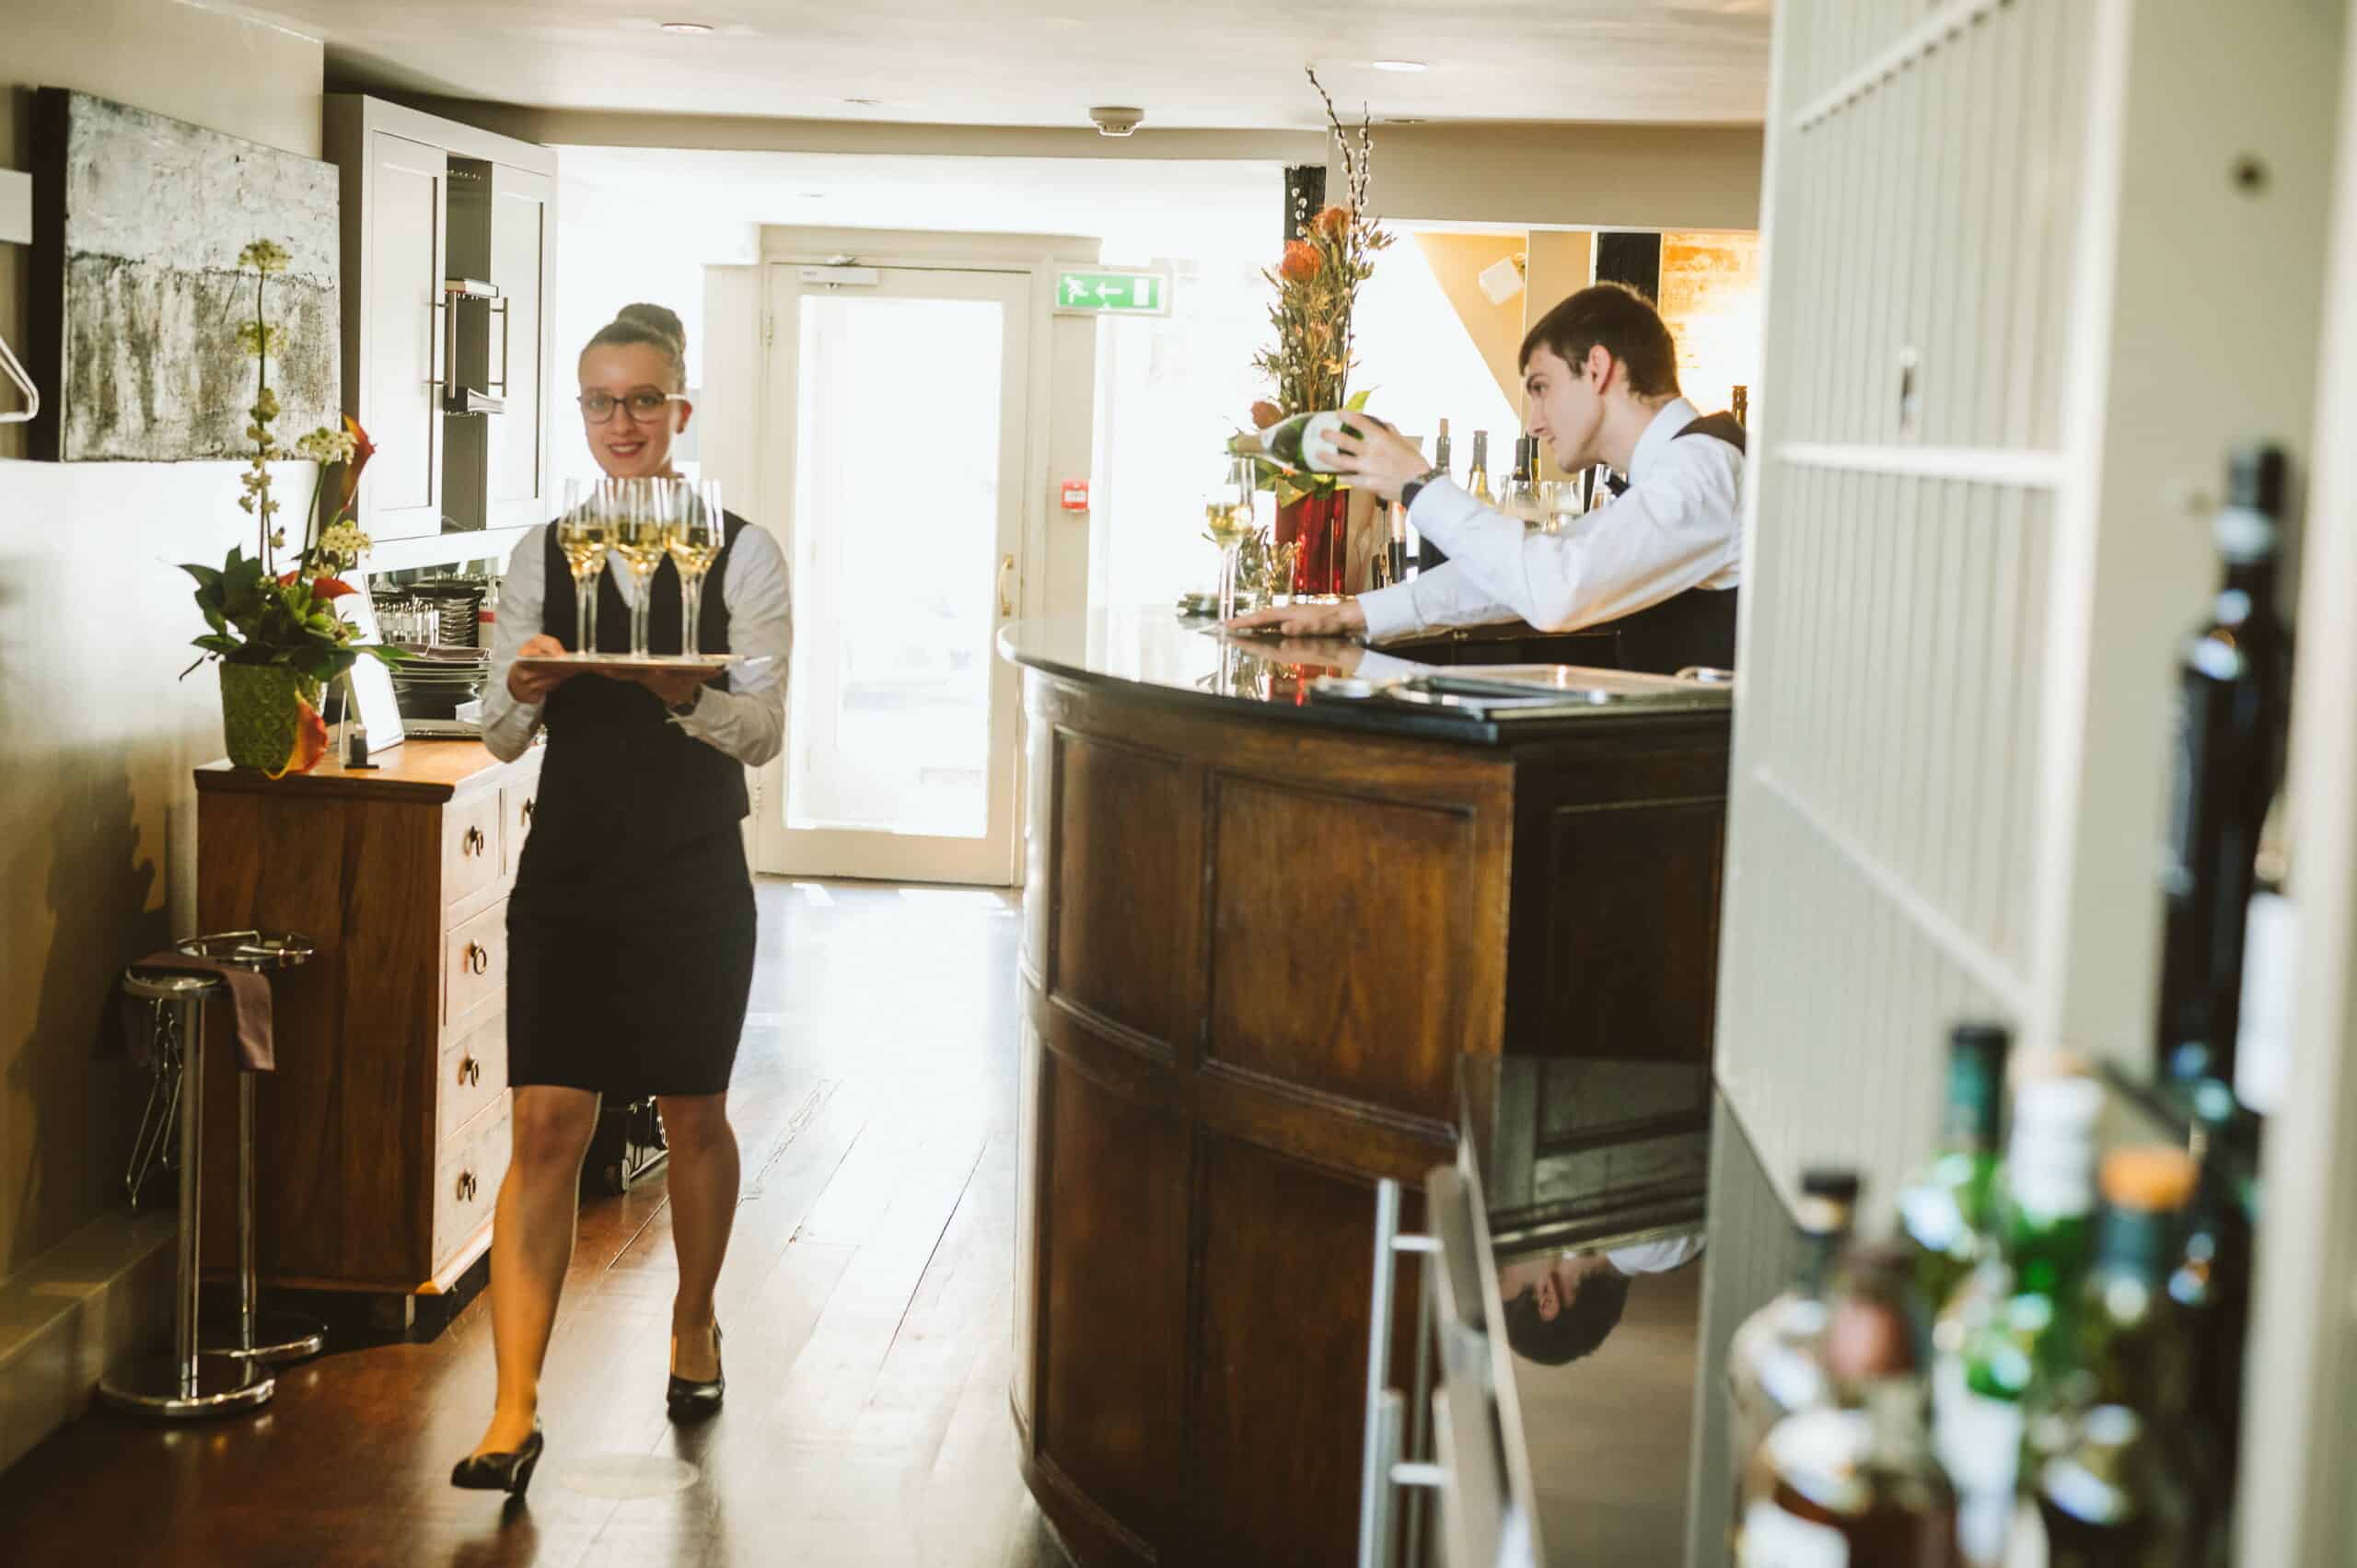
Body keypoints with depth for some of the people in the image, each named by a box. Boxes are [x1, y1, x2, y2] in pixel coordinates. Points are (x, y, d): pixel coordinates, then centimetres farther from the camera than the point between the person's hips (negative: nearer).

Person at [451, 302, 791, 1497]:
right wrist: (525, 687, -15)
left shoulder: (740, 554, -2)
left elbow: (762, 732, -8)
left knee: (694, 1116, 13)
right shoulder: (542, 555, 6)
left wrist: (677, 688, -26)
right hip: (569, 866, 1)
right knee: (546, 1127, -5)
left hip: (694, 873, -1)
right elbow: (501, 736, 7)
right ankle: (514, 1411, -5)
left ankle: (695, 1322, 38)